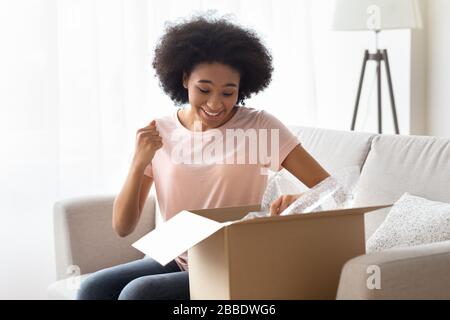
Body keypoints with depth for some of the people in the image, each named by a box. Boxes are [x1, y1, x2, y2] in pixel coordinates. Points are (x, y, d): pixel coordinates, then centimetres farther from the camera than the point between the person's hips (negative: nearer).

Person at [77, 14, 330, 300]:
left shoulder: (259, 126, -9)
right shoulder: (157, 133, -1)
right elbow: (122, 227, -1)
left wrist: (299, 201, -35)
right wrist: (139, 163, -17)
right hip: (175, 262, 4)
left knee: (137, 293, -26)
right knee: (93, 290, -20)